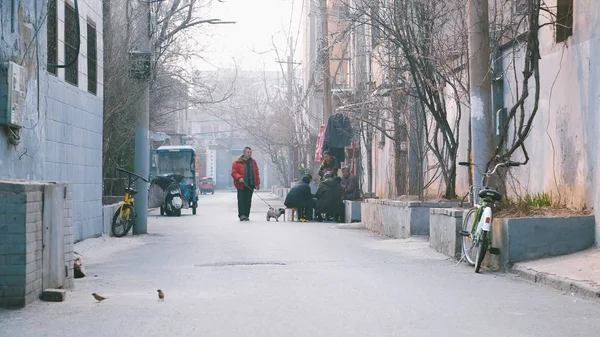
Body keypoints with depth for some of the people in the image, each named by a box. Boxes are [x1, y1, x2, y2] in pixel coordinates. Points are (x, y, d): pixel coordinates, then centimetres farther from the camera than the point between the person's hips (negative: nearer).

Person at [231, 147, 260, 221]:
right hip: (241, 185, -4)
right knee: (241, 200, -5)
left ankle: (246, 215, 10)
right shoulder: (237, 162, -1)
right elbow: (234, 172, -5)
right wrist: (239, 178, -23)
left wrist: (257, 183, 11)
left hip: (250, 185, 4)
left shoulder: (253, 162, 13)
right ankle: (241, 215, -4)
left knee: (248, 201, 5)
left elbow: (256, 173, 15)